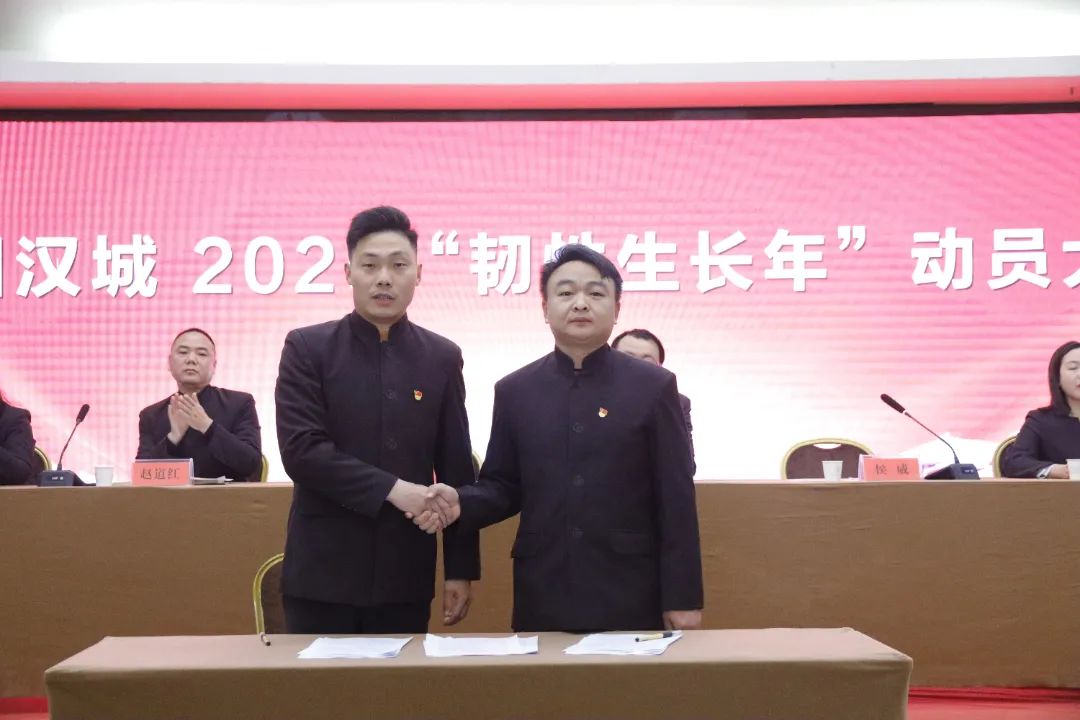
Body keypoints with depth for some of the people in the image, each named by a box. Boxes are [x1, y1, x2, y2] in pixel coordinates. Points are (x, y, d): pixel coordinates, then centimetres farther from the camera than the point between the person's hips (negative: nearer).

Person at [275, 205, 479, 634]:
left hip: (406, 574, 2)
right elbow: (300, 450, -12)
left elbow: (457, 470, 6)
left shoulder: (441, 358, 6)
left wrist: (461, 567, 3)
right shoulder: (307, 349, -1)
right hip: (323, 573, -2)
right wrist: (391, 489, -18)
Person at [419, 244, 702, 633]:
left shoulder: (653, 386, 0)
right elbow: (504, 487, 10)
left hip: (631, 597, -2)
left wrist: (683, 597, -3)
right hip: (543, 598, 2)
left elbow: (676, 499, -1)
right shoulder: (514, 390, 7)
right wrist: (461, 503, -12)